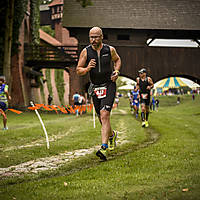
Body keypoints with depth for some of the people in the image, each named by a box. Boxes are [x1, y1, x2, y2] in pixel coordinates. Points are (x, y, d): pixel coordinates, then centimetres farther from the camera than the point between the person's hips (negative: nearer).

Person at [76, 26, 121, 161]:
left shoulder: (110, 50, -3)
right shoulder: (86, 52, -4)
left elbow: (117, 60, 18)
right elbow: (78, 70, 1)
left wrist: (116, 72, 0)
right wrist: (87, 68, -20)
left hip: (109, 86, -3)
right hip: (95, 88, 3)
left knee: (105, 115, -19)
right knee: (102, 118, 12)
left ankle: (104, 147, -24)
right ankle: (112, 135, 43)